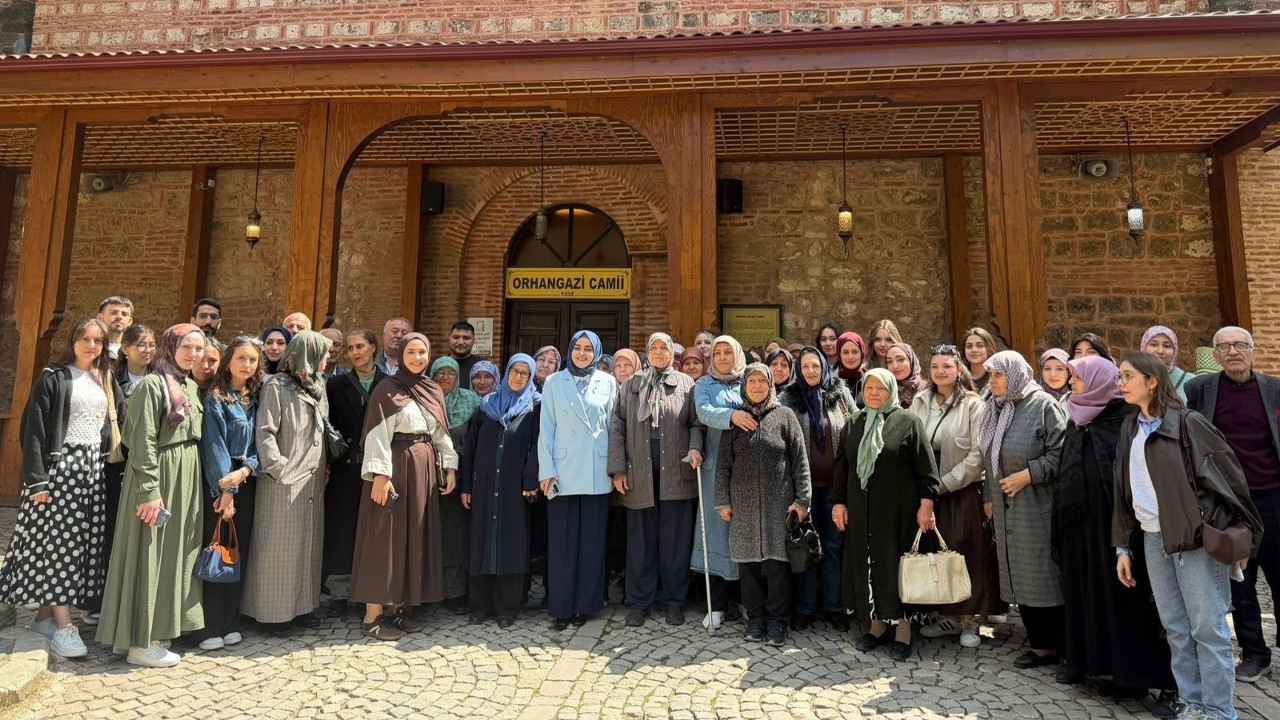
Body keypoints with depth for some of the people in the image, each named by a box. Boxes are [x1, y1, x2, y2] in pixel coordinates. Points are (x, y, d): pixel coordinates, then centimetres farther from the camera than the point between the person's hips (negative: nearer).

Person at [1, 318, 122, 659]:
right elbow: (33, 429, -8)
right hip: (60, 465, -5)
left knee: (84, 541, 4)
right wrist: (36, 478, -14)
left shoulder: (106, 381, 14)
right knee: (60, 541, -6)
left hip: (93, 466, 5)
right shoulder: (54, 378, -3)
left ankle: (45, 614, 17)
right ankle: (64, 627, -5)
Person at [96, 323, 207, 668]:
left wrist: (194, 481, 13)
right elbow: (143, 442, -16)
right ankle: (140, 643, 9)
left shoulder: (192, 387, 12)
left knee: (173, 551, 14)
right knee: (150, 554, -1)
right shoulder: (153, 384, -12)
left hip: (187, 478, 8)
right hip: (159, 476, -8)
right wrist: (150, 491, -20)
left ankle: (150, 631, 27)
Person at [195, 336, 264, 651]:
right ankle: (211, 629, 5)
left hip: (246, 481, 5)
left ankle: (230, 623, 16)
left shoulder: (255, 398, 11)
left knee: (240, 552, 7)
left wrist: (245, 470, -13)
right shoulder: (215, 397, -5)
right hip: (219, 482, -5)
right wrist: (226, 489, -15)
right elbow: (214, 445, -11)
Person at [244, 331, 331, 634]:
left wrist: (324, 466, 9)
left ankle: (301, 605, 23)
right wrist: (279, 468, -18)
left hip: (313, 480, 7)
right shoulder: (276, 386, -9)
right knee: (280, 546, 1)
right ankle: (274, 610, 14)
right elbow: (264, 432, -14)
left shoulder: (317, 387, 12)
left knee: (309, 542, 12)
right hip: (284, 482, -7)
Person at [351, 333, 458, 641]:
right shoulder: (388, 389, -5)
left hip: (426, 468, 6)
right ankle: (372, 617, 5)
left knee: (415, 536, 9)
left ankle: (396, 609, 19)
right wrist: (380, 474, -20)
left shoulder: (434, 390, 13)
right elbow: (378, 433, -12)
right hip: (396, 465, -6)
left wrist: (449, 465, 7)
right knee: (386, 537, -3)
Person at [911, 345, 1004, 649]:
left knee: (967, 553, 2)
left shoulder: (973, 405, -7)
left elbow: (978, 455, -11)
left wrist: (945, 483, -12)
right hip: (927, 491, 4)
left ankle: (969, 619, 16)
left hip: (963, 491, -4)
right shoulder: (920, 402, 7)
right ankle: (945, 616, 22)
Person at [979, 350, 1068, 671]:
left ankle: (1064, 646, 12)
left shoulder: (1043, 405, -8)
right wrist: (988, 495, 14)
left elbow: (1060, 452, -14)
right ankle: (1040, 645, 21)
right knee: (1020, 578, 10)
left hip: (1038, 508, -7)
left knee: (1045, 576, -3)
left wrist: (1029, 474, -17)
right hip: (1006, 510, 7)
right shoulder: (994, 409, 13)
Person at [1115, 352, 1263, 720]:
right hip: (1154, 538, 6)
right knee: (1175, 628, 11)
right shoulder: (1130, 428, 11)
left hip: (1196, 535, -6)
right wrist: (1123, 546, 12)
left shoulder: (1187, 422, -7)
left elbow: (1227, 475, -7)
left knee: (1208, 628, 2)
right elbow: (1124, 490, 12)